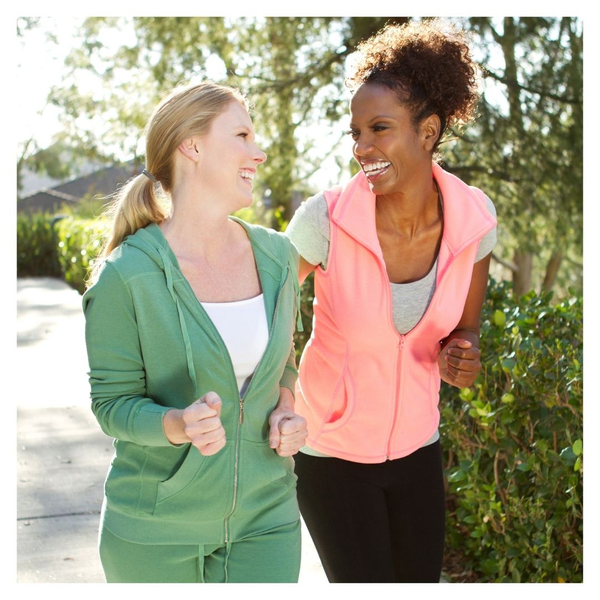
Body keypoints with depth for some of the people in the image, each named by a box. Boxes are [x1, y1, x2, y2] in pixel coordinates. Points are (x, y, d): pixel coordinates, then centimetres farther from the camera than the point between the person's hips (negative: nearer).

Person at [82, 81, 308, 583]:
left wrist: (286, 410, -5)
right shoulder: (126, 276, -15)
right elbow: (113, 402, -10)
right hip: (155, 531, -3)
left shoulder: (276, 256, -1)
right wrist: (179, 425, -29)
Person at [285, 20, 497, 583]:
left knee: (421, 579, 15)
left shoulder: (473, 215, -13)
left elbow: (463, 329, 2)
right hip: (330, 449, -4)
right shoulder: (326, 218, -24)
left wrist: (459, 359, -20)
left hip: (415, 444, 4)